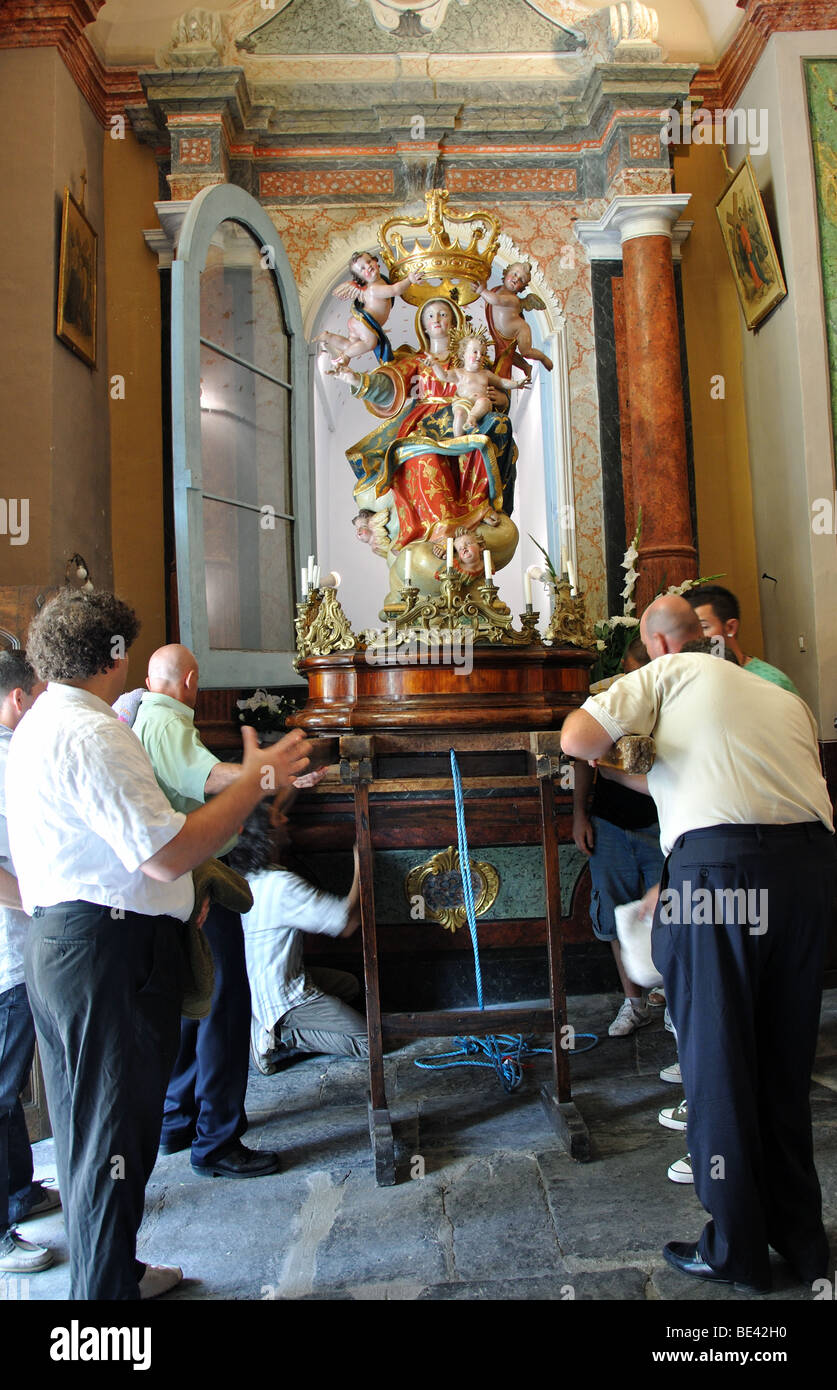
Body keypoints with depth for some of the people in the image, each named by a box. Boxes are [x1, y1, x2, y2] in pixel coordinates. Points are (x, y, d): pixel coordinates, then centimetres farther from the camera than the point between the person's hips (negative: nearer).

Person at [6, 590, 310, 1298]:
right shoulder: (94, 735, -21)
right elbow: (168, 854, -26)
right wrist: (256, 779, -18)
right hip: (111, 953, -11)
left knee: (88, 1125, 22)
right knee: (115, 1136, 4)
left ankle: (109, 1271, 41)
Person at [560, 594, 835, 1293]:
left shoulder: (669, 672, 8)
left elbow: (577, 737, -7)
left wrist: (605, 758, 17)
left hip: (717, 860, -6)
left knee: (719, 1060, 8)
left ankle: (736, 1250, 21)